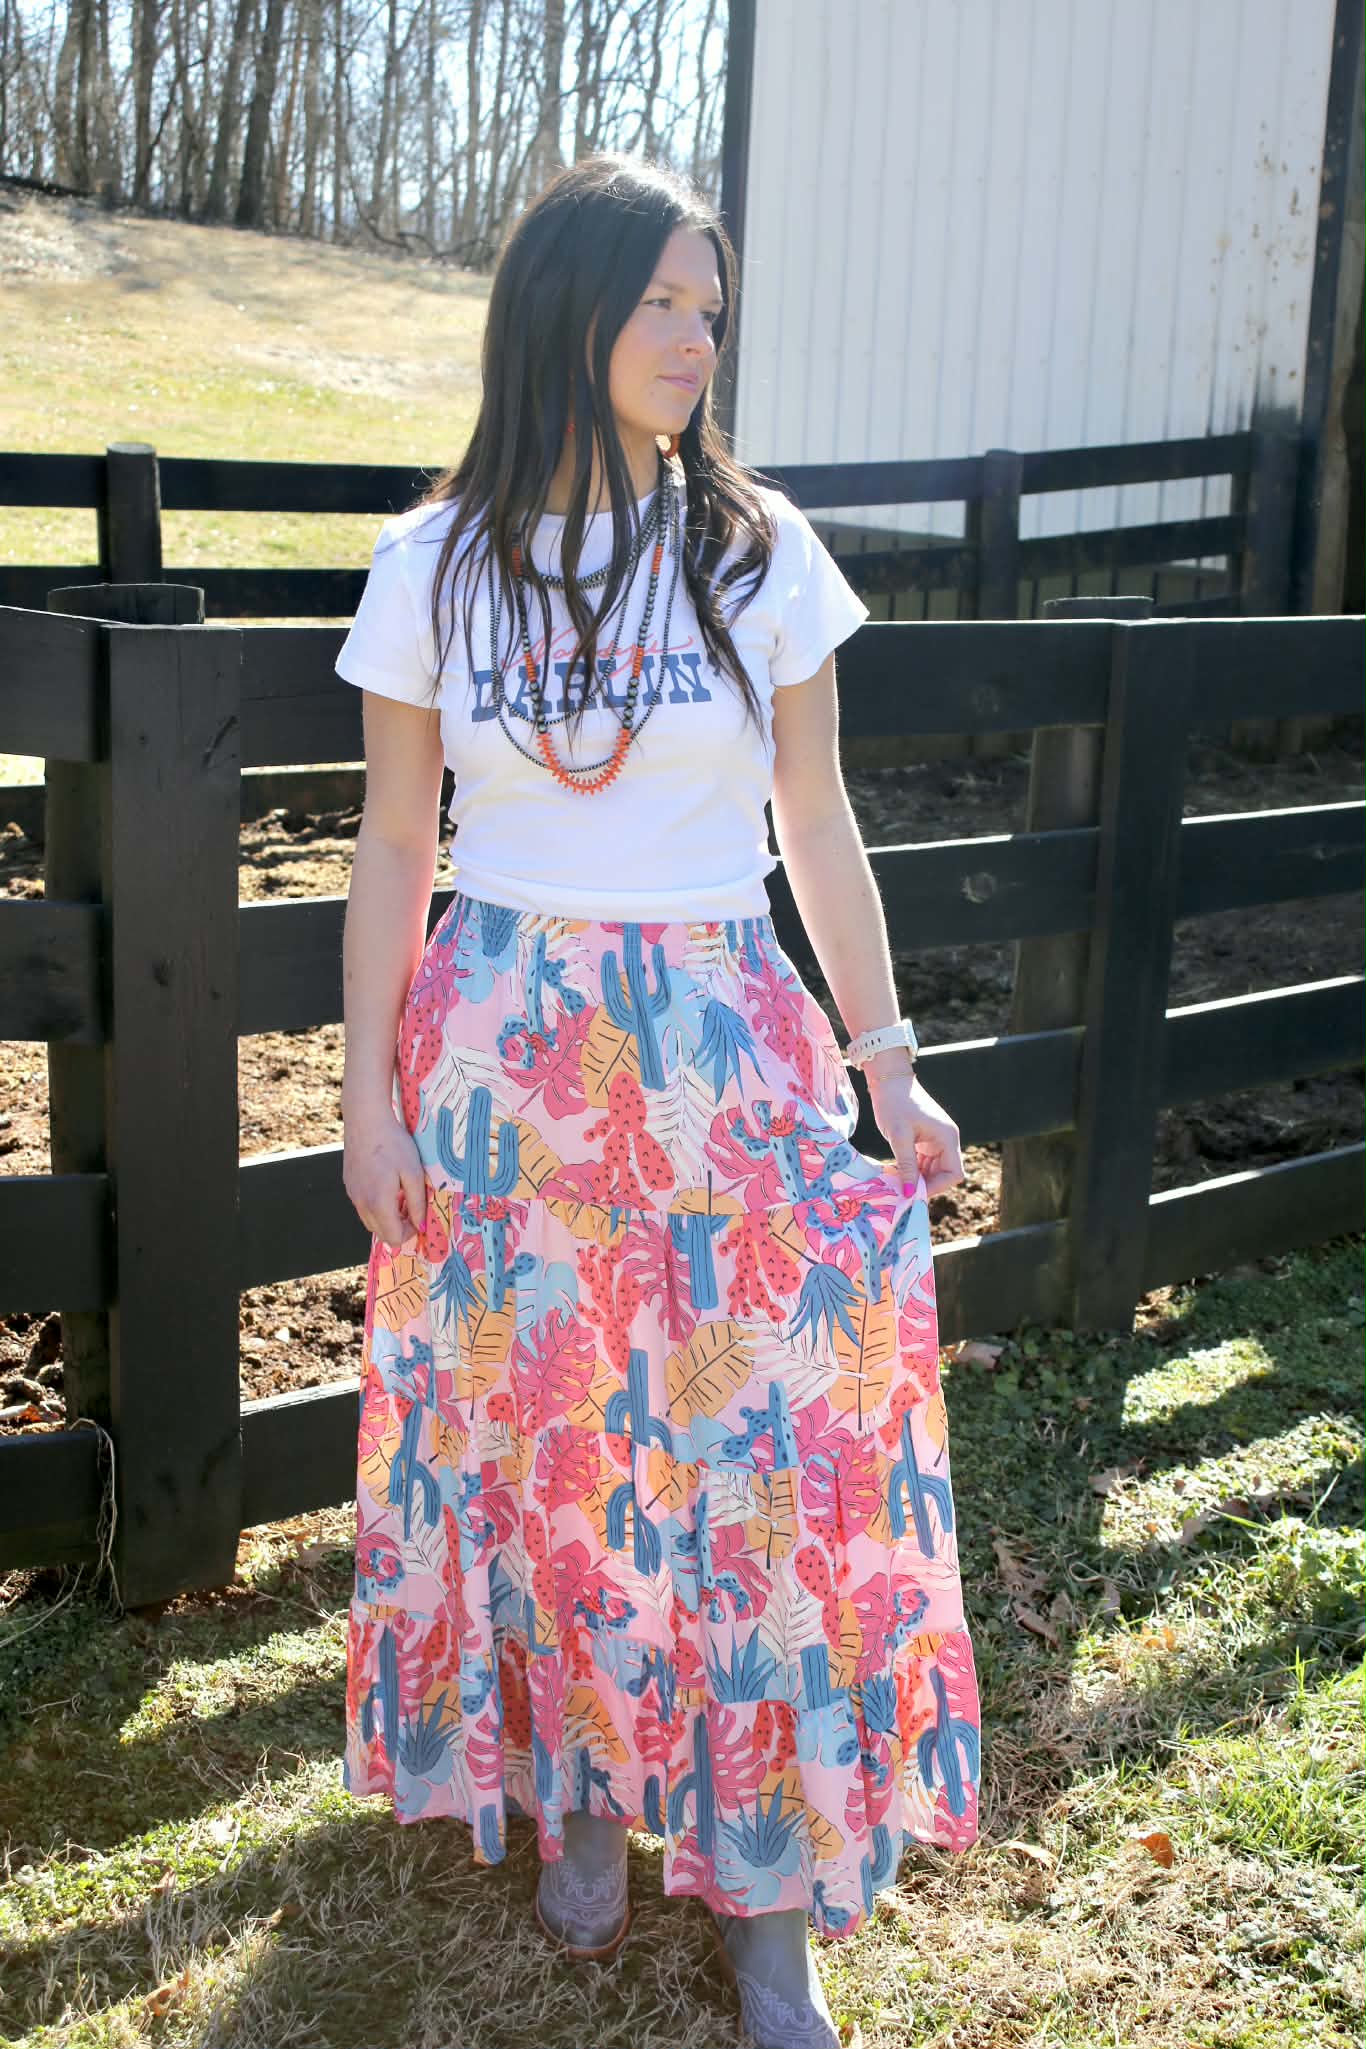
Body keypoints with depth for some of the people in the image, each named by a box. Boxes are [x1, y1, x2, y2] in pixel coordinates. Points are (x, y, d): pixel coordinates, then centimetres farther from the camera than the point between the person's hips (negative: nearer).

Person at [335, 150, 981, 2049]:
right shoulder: (436, 564, 0)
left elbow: (820, 832, 4)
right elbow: (394, 847, 4)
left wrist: (889, 1069, 2)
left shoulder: (757, 548, -1)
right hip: (505, 1056, 0)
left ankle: (767, 1876, 17)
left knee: (762, 1452, 1)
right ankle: (574, 1784, 33)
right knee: (536, 1439, 9)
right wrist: (371, 1092, 1)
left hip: (723, 1053, 0)